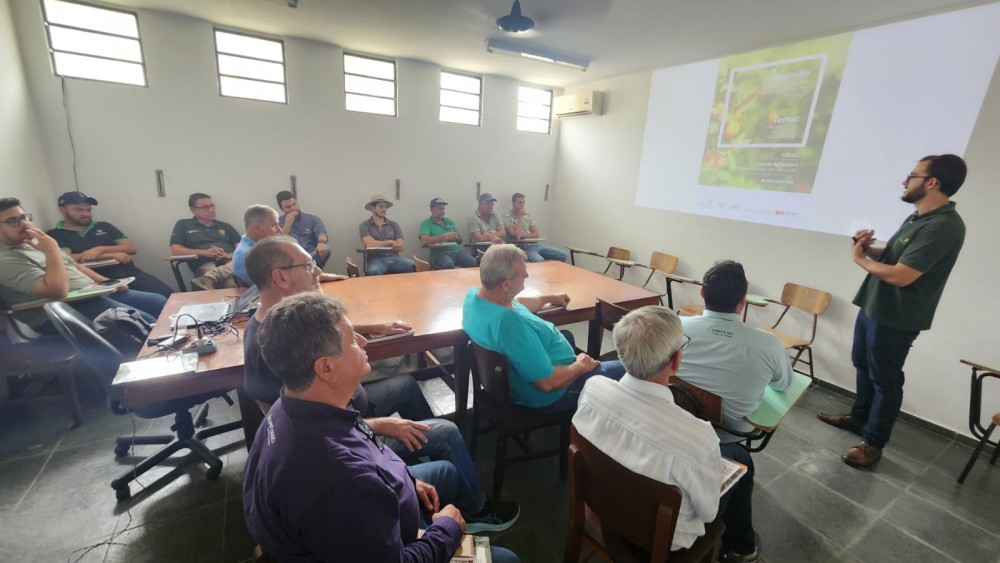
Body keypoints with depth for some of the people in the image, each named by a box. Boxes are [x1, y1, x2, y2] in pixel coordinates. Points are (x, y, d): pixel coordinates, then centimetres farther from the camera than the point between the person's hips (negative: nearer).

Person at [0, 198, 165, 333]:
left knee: (161, 303, 1)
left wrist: (106, 282, 9)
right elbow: (58, 291, -26)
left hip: (92, 293, 9)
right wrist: (52, 250, -19)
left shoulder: (36, 242, 16)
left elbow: (72, 265, 24)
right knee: (146, 323, -28)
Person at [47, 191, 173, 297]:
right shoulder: (55, 235, 12)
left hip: (131, 274, 4)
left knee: (167, 295, -24)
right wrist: (111, 255, -5)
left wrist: (100, 249, -5)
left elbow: (131, 248, 12)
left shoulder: (104, 226, 22)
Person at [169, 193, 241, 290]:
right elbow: (175, 250, 7)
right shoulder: (183, 225, 19)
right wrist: (203, 252, -7)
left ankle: (208, 278, -51)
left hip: (230, 262, 4)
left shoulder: (225, 226, 27)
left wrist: (230, 255, -6)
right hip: (206, 264, -3)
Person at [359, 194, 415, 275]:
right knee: (374, 271, -40)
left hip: (394, 258, 3)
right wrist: (390, 242, 2)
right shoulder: (364, 226, 7)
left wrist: (378, 245, -3)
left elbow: (400, 247, 3)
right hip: (376, 259, -3)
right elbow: (370, 244, -9)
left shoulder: (394, 225, 14)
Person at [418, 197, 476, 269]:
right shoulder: (426, 223, 6)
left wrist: (456, 237, -1)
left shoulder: (449, 221, 22)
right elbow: (424, 240, -13)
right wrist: (444, 237, -12)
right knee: (449, 265, -39)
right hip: (440, 253, -4)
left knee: (475, 263, -25)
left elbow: (460, 240, 23)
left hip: (457, 251, 5)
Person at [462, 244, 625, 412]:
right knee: (622, 369, 6)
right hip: (551, 397, -8)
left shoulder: (473, 295, -12)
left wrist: (550, 298, 23)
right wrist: (580, 366, -13)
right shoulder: (511, 323, -41)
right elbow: (548, 382, -33)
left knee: (566, 335, 32)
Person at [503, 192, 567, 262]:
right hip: (523, 248, -7)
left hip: (535, 245, 7)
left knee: (563, 255, -5)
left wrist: (522, 235, -8)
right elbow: (517, 236, -19)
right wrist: (520, 217, -13)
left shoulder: (528, 215, 13)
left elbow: (536, 234, 9)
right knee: (539, 261, -38)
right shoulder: (507, 217, -5)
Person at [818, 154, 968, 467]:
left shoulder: (944, 227, -23)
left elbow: (900, 275, -27)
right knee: (863, 366, 22)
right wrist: (870, 248, -1)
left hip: (895, 319, -10)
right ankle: (859, 417, 40)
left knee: (885, 380, 5)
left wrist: (859, 258, -12)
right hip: (873, 308, 10)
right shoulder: (918, 218, 10)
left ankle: (873, 442, 19)